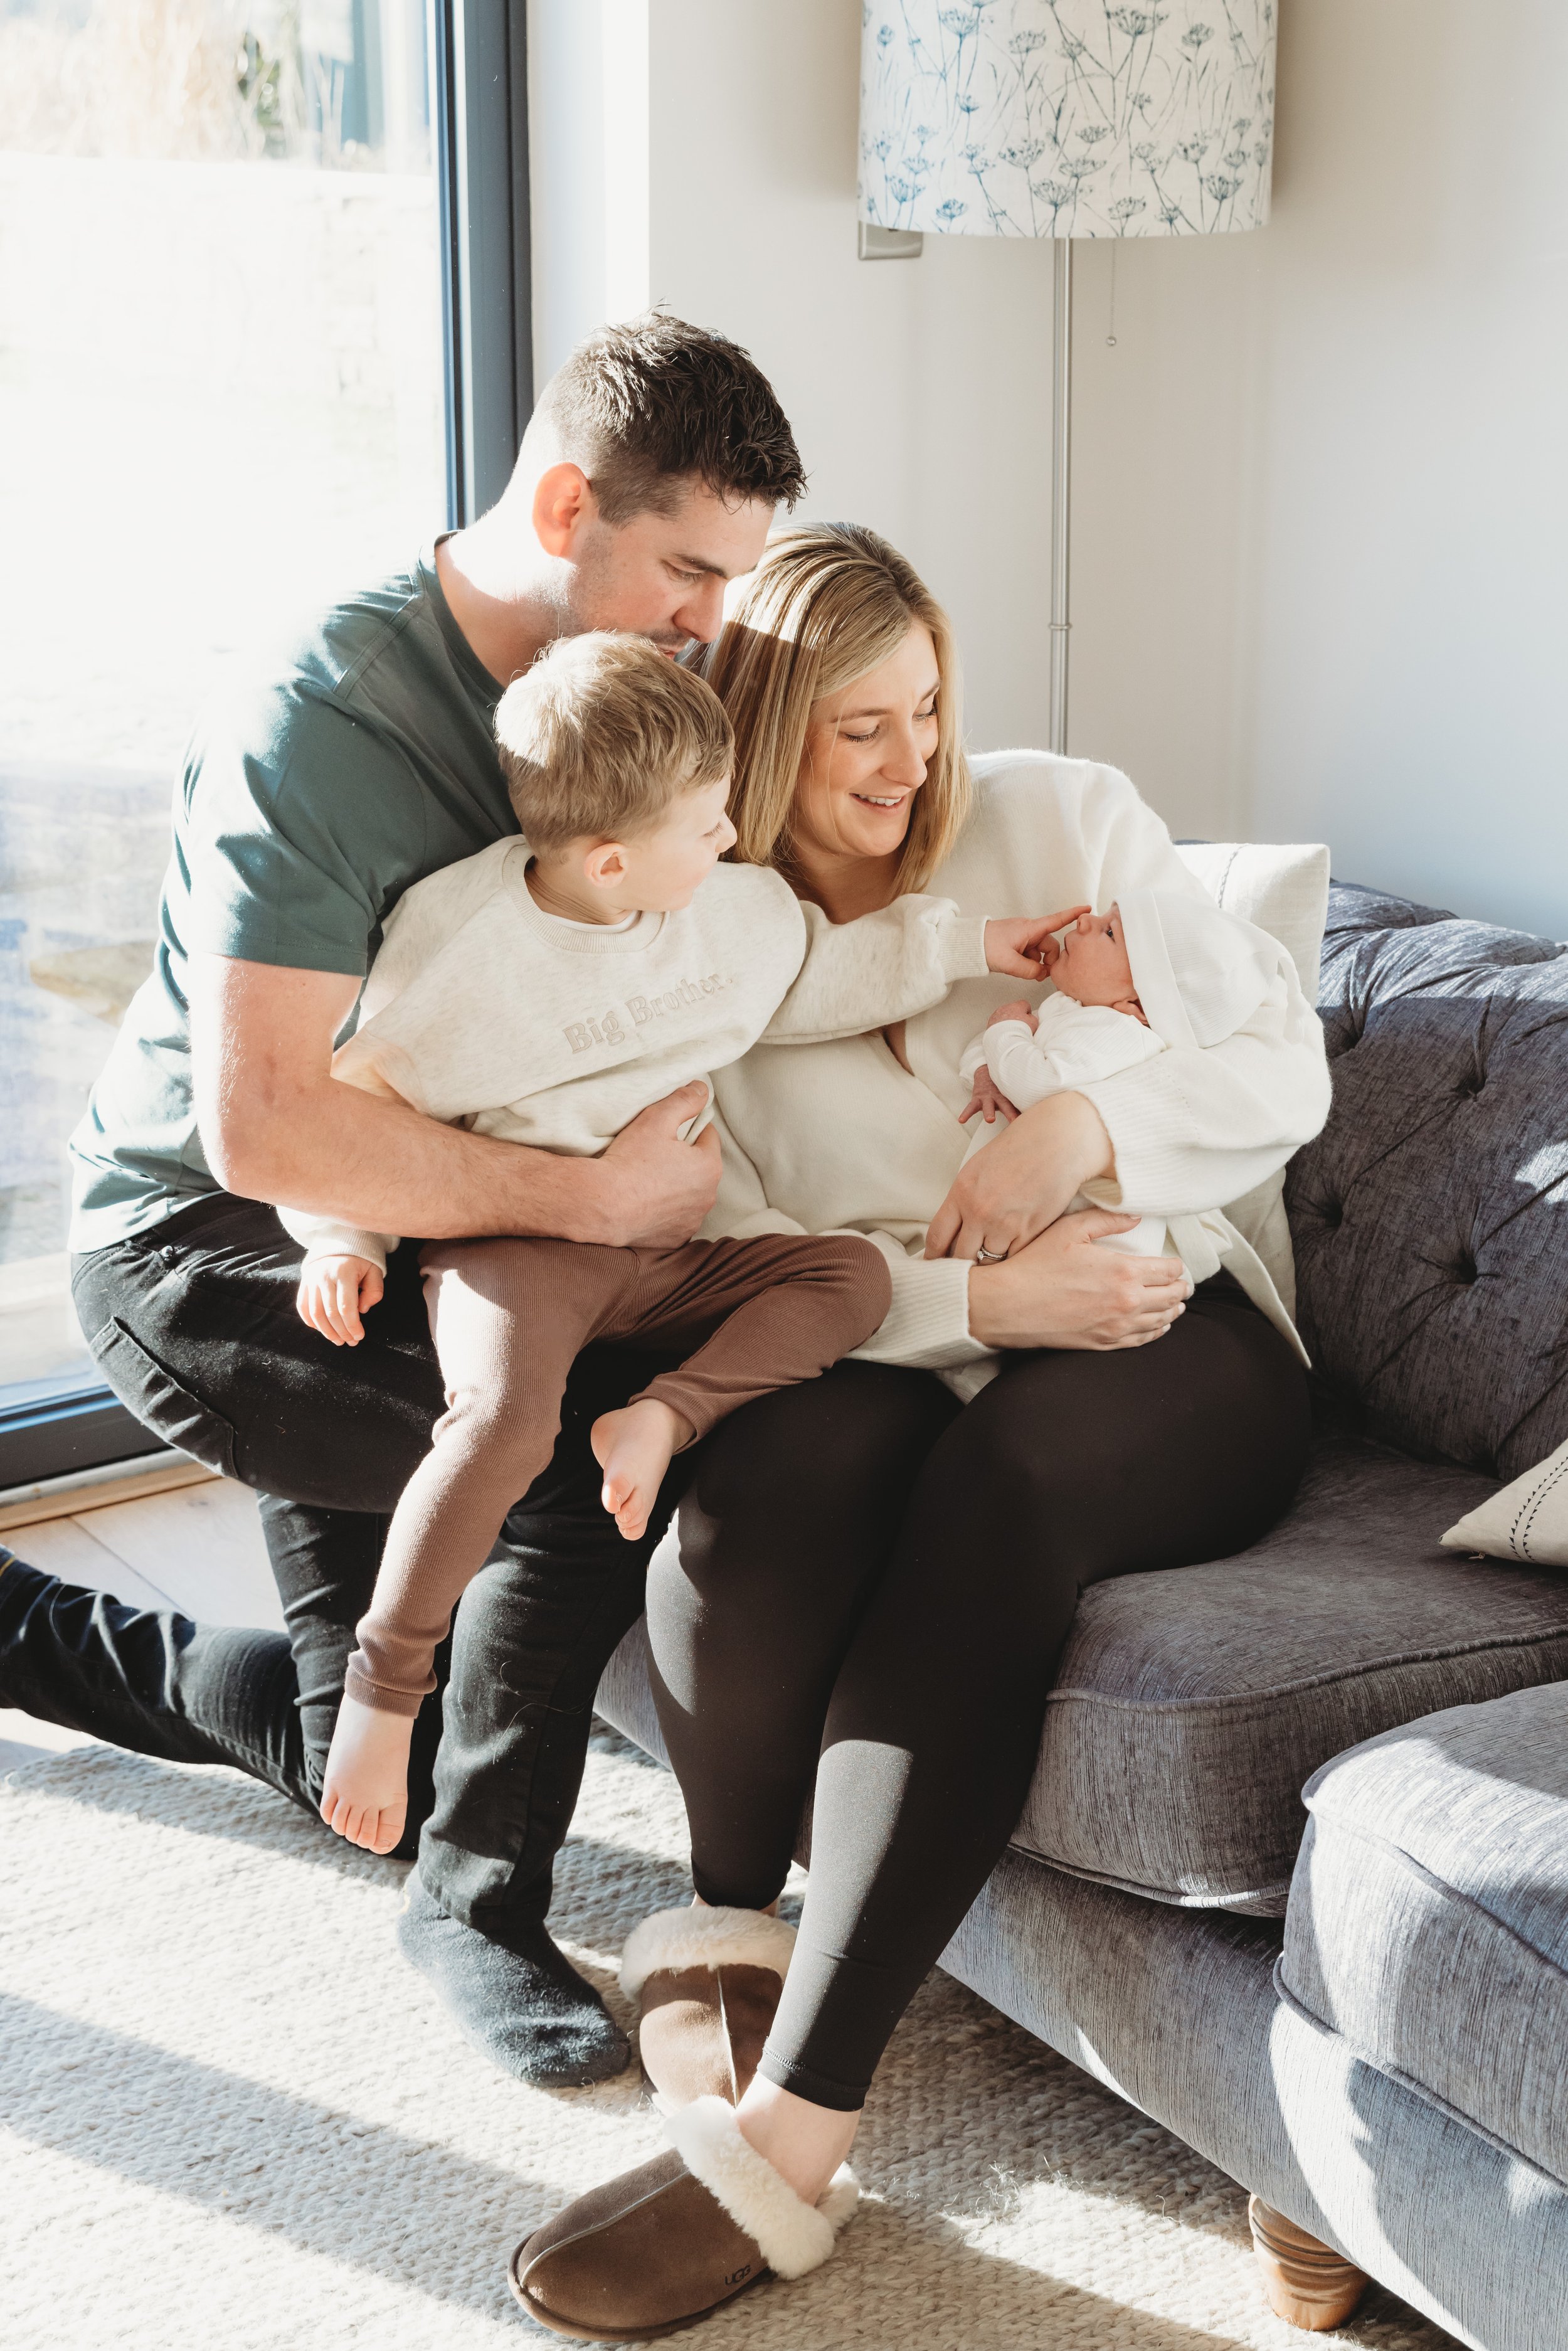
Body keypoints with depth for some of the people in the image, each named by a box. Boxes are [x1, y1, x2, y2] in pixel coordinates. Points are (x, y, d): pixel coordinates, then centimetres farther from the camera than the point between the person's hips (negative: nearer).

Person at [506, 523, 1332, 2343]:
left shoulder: (1059, 819, 6)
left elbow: (1285, 1067, 4)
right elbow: (725, 1245, -5)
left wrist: (1078, 1132, -15)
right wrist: (971, 1298, -20)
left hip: (1169, 1338, -1)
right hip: (884, 1352, 1)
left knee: (996, 1476, -37)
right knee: (774, 1464, -37)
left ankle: (782, 2144, -40)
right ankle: (726, 1922, -11)